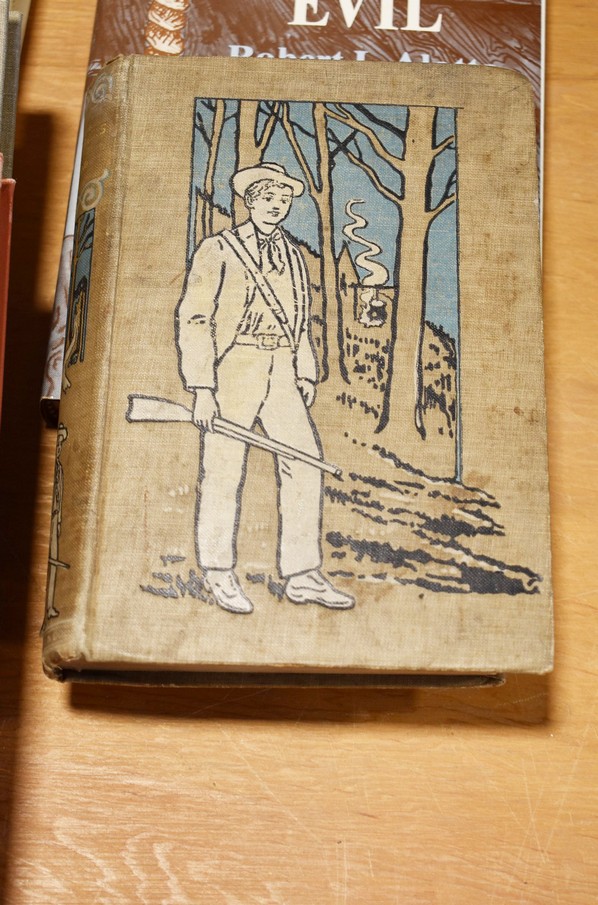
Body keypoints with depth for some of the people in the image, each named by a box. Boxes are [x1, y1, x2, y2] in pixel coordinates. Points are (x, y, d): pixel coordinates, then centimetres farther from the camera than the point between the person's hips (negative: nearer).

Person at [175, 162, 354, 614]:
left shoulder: (294, 256, 16)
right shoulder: (218, 250, -1)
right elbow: (193, 319, -6)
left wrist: (306, 375, 10)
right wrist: (202, 389, -13)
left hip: (281, 376, 5)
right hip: (232, 370, -5)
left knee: (305, 466, -2)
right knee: (224, 472, 1)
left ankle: (303, 576, 6)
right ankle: (220, 575, 17)